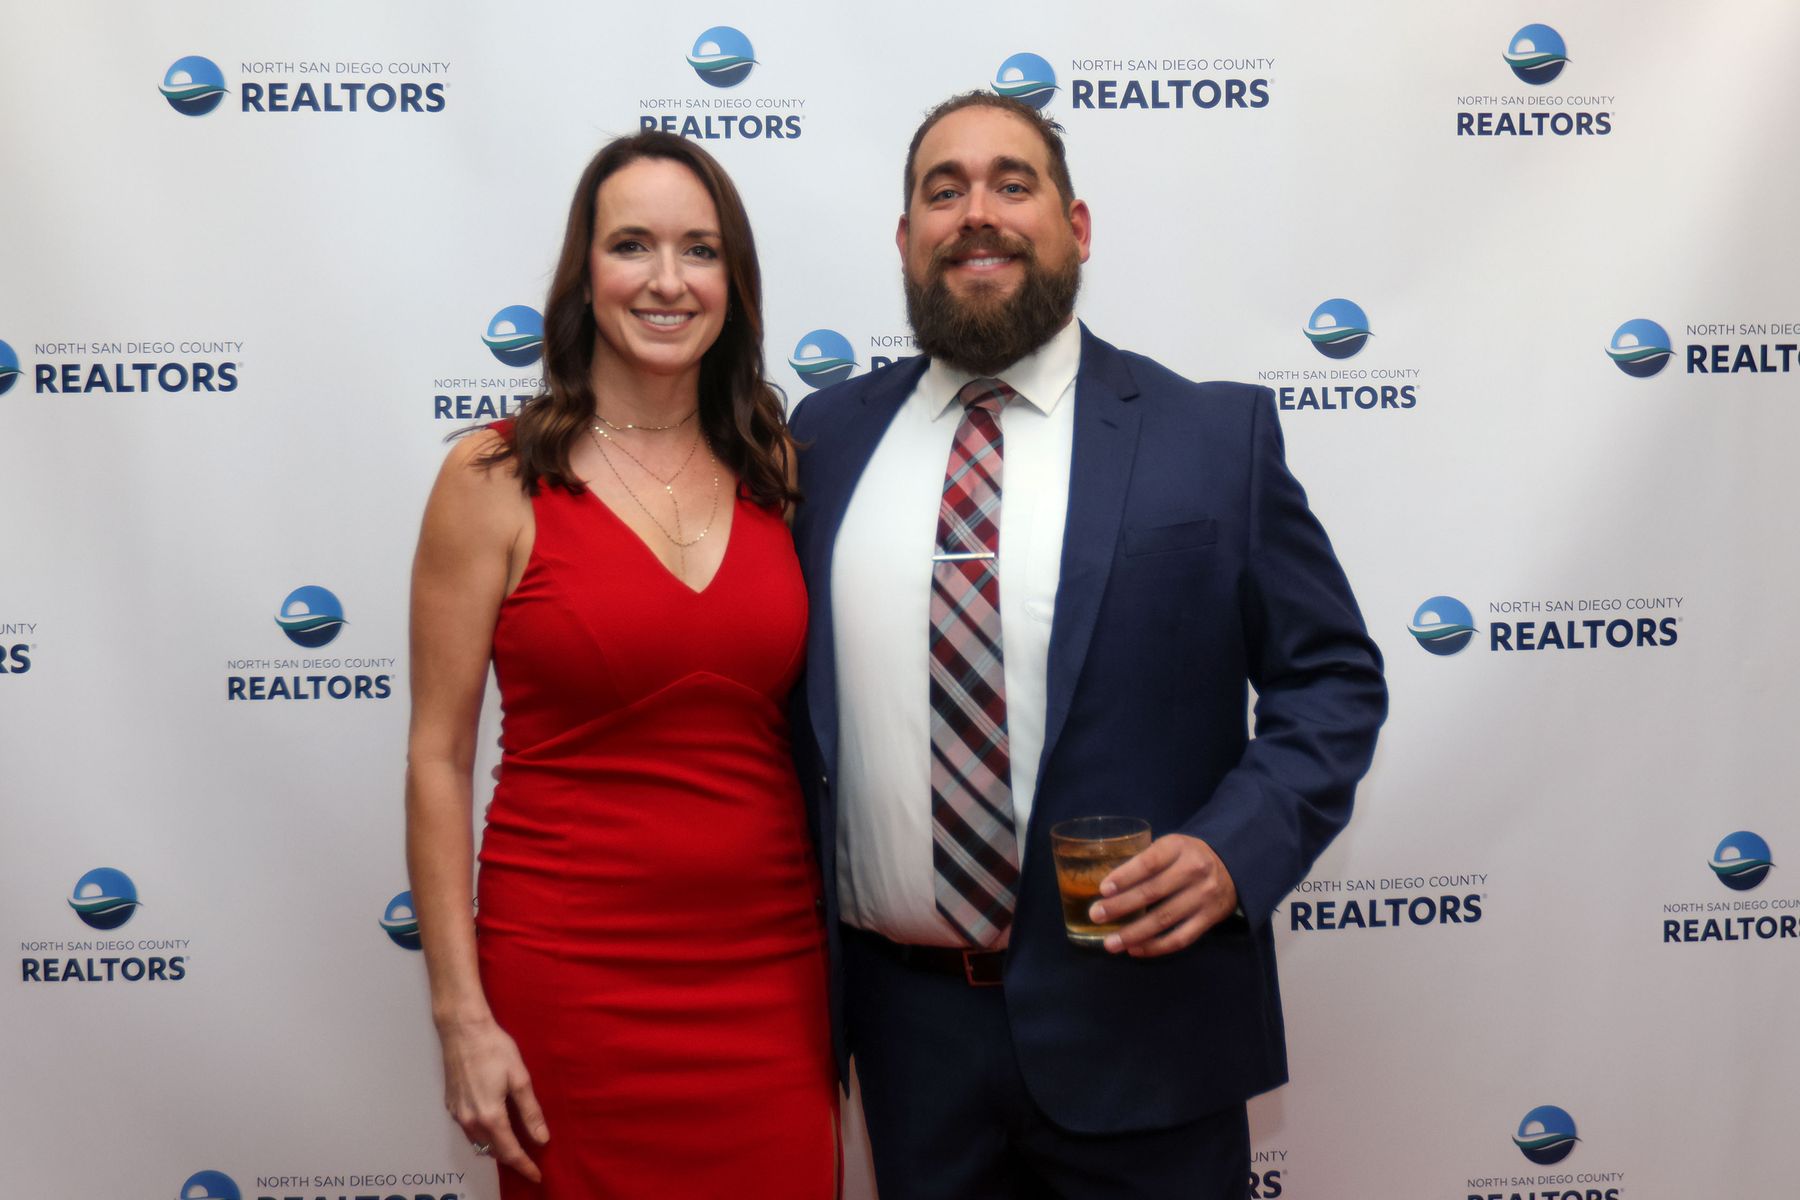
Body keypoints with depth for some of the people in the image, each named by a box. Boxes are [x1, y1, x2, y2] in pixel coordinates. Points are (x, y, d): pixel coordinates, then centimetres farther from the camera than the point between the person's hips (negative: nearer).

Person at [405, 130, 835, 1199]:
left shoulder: (777, 471, 5)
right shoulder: (496, 480, -6)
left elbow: (808, 729, 11)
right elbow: (438, 760, -5)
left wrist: (845, 972, 8)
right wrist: (463, 1017, -9)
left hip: (771, 971, 3)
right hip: (572, 979, -3)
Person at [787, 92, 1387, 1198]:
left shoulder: (1216, 434, -3)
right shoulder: (829, 436, 5)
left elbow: (1334, 679, 0)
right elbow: (783, 684, 11)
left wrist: (1235, 849, -16)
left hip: (1132, 1014, -2)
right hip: (904, 1016, 3)